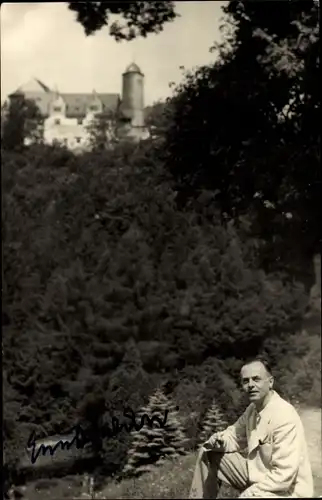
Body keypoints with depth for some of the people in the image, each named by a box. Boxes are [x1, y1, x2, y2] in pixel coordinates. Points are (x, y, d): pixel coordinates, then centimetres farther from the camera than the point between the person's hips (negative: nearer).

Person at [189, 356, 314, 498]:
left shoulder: (284, 417, -26)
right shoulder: (253, 408, 2)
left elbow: (284, 476, -28)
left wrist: (250, 492, -25)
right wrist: (220, 440, -6)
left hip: (283, 490, -9)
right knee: (208, 453, 8)